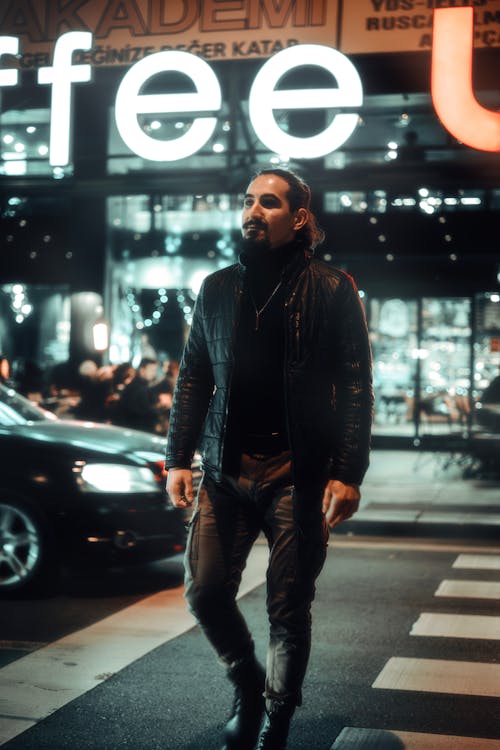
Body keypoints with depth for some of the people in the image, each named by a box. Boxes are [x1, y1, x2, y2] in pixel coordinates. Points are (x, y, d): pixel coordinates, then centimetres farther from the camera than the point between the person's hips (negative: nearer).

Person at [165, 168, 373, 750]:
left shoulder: (332, 290, 1)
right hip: (225, 471, 4)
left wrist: (347, 473, -12)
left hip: (298, 473, -3)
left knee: (289, 608, 2)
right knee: (204, 590, 0)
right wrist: (178, 457, 6)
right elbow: (192, 376, 15)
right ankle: (247, 686, 27)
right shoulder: (217, 289, 12)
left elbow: (355, 387, -3)